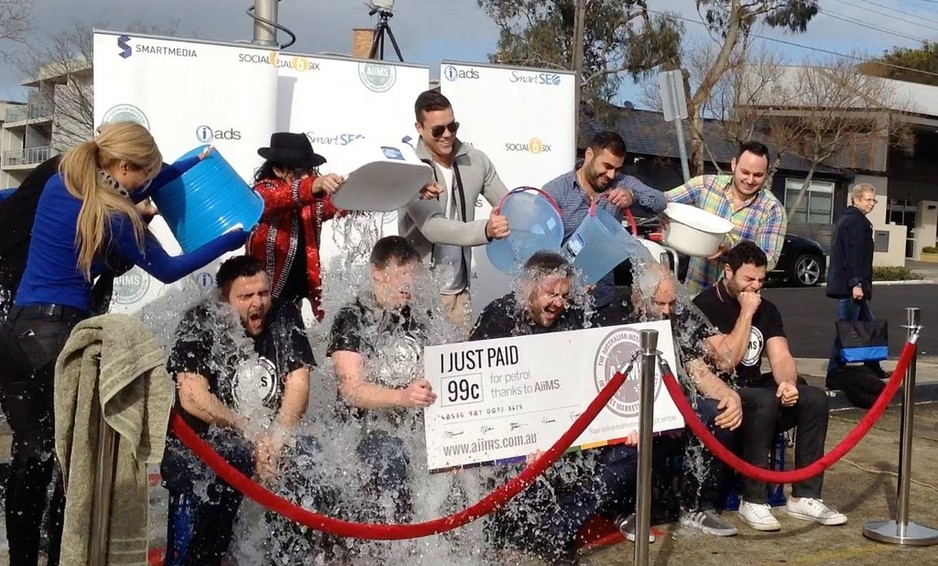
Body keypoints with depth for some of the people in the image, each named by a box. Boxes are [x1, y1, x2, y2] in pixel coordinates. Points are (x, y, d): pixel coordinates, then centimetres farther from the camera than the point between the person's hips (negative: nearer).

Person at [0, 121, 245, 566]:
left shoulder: (56, 185, 11)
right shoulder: (114, 218, -9)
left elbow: (120, 196, 25)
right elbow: (168, 270, 1)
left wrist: (192, 163, 28)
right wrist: (233, 239, 8)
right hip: (61, 334, -7)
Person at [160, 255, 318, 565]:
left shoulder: (285, 316, -1)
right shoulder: (200, 323, -11)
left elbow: (298, 384, -7)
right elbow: (192, 398, -19)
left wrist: (274, 440, -20)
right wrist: (251, 431, -22)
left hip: (269, 439, 4)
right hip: (195, 444, -4)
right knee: (232, 461, -31)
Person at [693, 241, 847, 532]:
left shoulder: (766, 310, 11)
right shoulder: (706, 306, -12)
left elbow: (780, 357, 2)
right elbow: (727, 360, -20)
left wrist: (787, 383, -20)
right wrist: (746, 313, -18)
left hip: (754, 390, 7)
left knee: (815, 398, -15)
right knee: (765, 402, -35)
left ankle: (805, 497, -10)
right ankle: (752, 501, -25)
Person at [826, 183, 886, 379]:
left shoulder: (845, 219, 20)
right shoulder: (857, 221, -12)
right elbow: (853, 255, -21)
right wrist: (856, 283, -24)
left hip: (845, 284, 11)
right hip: (850, 285, -11)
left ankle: (873, 369, 25)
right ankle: (835, 372, -2)